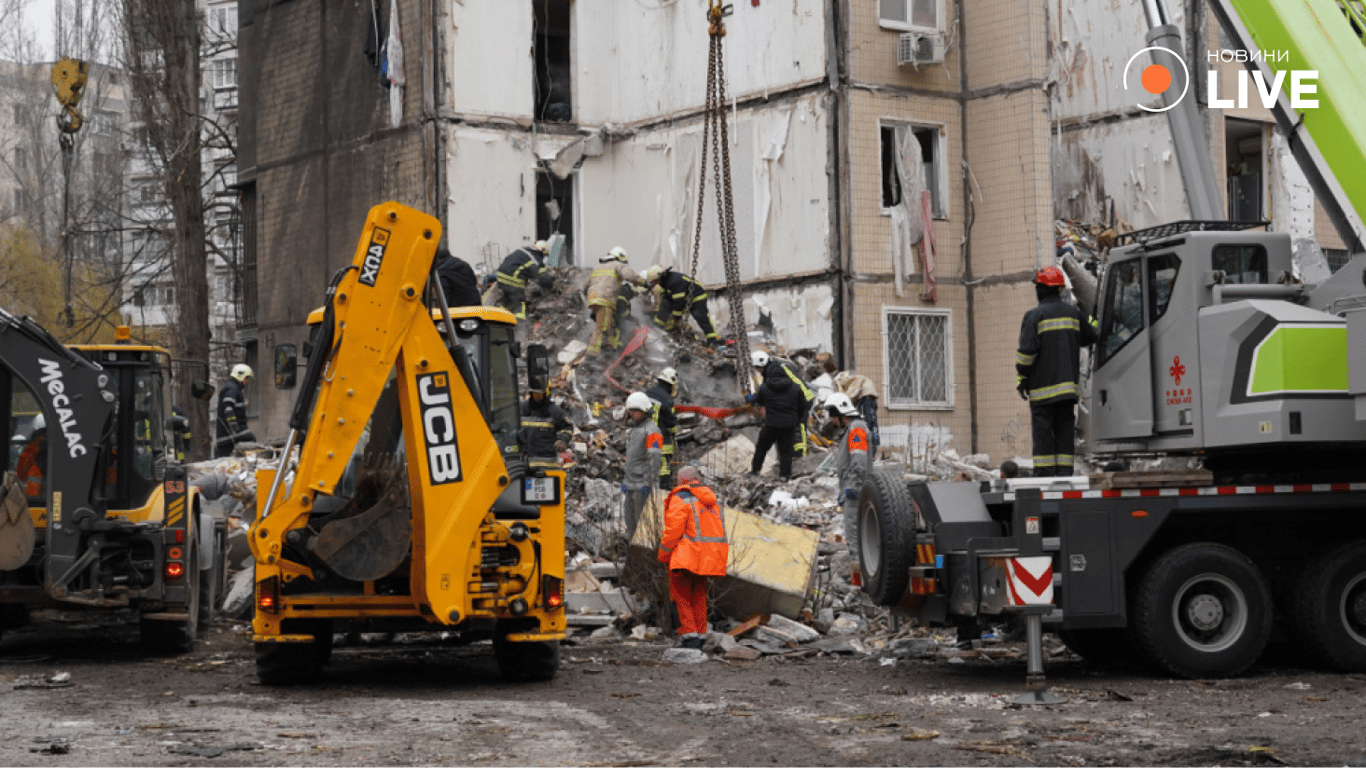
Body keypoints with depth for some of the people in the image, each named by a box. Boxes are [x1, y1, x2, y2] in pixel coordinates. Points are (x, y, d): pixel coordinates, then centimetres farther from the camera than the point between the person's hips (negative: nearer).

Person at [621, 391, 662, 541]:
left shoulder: (651, 431, -13)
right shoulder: (634, 430, 18)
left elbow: (654, 459, -19)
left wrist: (648, 484, -23)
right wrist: (625, 481, 22)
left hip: (642, 484, -9)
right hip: (632, 484, 9)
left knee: (642, 518, -7)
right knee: (629, 518, 12)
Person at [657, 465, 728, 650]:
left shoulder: (680, 500, -9)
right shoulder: (711, 501, 15)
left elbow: (672, 531, -14)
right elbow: (719, 529, 13)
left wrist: (663, 555, -2)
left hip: (685, 558, -7)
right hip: (709, 556, 7)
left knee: (681, 596, 1)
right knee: (699, 596, 17)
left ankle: (689, 636, -8)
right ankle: (700, 635, 19)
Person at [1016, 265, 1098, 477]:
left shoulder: (1035, 315, -9)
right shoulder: (1073, 313, 9)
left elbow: (1027, 350, -15)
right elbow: (1091, 336, 23)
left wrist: (1021, 377, -5)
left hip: (1042, 385, -5)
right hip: (1068, 383, 5)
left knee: (1042, 429, -2)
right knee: (1065, 428, 8)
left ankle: (1044, 473, -4)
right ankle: (1064, 472, 4)